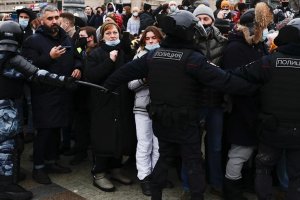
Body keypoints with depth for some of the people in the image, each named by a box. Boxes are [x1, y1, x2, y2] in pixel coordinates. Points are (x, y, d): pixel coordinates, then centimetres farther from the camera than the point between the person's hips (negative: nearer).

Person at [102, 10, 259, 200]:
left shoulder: (153, 55, -1)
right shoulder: (192, 58, -18)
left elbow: (127, 70, 8)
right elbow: (223, 79, -21)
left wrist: (107, 85, 23)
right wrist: (253, 86, -14)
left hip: (160, 119, 6)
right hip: (185, 121, -5)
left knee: (164, 157, 21)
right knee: (194, 163, 8)